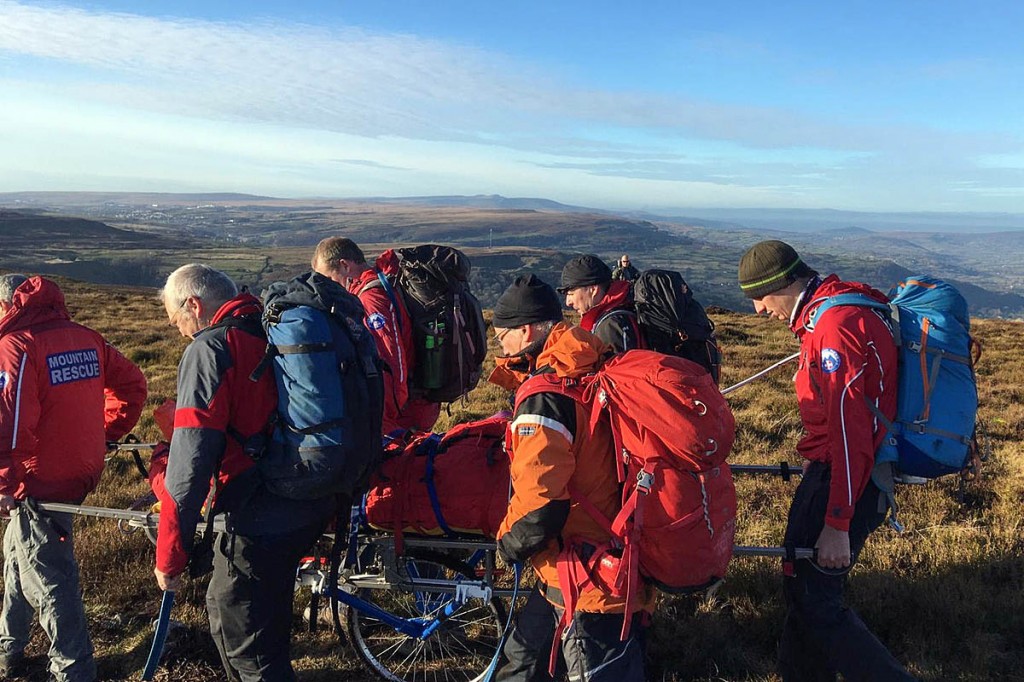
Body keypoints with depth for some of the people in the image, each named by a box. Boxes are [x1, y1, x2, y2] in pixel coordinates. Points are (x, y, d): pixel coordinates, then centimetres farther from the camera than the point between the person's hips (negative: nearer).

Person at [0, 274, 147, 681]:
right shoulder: (86, 338, 4)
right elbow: (132, 384, 9)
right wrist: (106, 433, 16)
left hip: (39, 483, -8)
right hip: (81, 470, 8)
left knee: (49, 580, 4)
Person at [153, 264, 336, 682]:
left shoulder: (209, 349, -14)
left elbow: (190, 461, -18)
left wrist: (169, 556, -11)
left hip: (262, 517, -8)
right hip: (313, 506, 8)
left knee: (247, 645, 9)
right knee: (225, 610, 28)